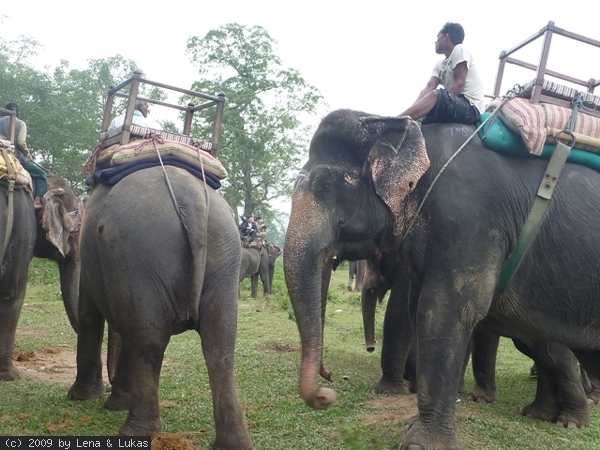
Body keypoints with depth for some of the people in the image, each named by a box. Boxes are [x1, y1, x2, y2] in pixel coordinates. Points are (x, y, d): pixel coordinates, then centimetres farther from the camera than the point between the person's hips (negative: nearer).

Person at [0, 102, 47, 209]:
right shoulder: (20, 123, -2)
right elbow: (21, 142, -14)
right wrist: (28, 155, -1)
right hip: (17, 158, -6)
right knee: (41, 174, 3)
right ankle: (37, 201, -12)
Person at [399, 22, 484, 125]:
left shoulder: (458, 49, -2)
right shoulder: (440, 65, 18)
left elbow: (459, 84, -12)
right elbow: (429, 87, 3)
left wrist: (441, 103, -19)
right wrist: (412, 111, -14)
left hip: (470, 108, -8)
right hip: (454, 107, 8)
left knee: (435, 94, -31)